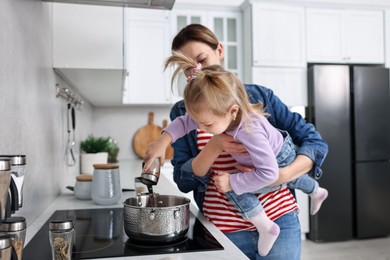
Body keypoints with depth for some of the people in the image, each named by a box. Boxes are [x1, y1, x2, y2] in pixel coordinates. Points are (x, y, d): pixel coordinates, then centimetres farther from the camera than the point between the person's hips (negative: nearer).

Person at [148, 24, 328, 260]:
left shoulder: (260, 95, -1)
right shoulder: (182, 112, 0)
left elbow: (315, 142, -2)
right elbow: (183, 180, -4)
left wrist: (282, 175, -20)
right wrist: (215, 146, -21)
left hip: (279, 220, 0)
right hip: (224, 231, 1)